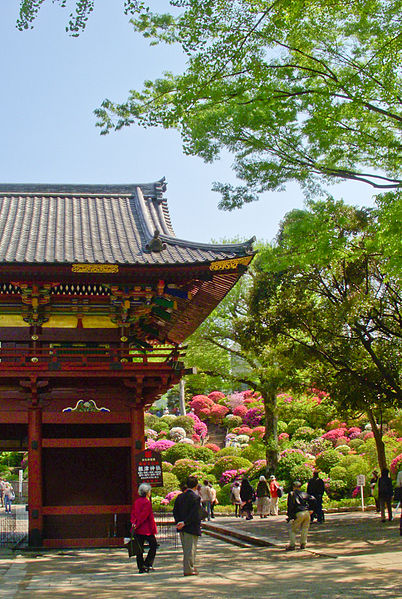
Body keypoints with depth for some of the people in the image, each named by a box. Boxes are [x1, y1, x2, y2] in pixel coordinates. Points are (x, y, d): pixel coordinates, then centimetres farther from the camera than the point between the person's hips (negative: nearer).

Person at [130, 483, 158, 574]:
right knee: (153, 545, 7)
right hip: (146, 529, -7)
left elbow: (133, 513, 9)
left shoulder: (136, 501, 11)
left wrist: (134, 522, -1)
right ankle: (147, 564, 1)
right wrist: (137, 524, -12)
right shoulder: (147, 502, -13)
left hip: (137, 529, 7)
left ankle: (141, 567, 9)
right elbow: (144, 515, -17)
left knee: (139, 548, 8)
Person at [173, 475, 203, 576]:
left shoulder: (180, 496, 8)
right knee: (191, 548, 0)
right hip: (192, 528, -7)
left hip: (182, 529, 7)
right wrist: (185, 523, -15)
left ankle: (190, 567, 25)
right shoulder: (196, 498, -14)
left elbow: (175, 511, 6)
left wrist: (179, 522, -2)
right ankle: (189, 569, 2)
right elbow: (194, 514, -20)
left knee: (186, 549, 16)